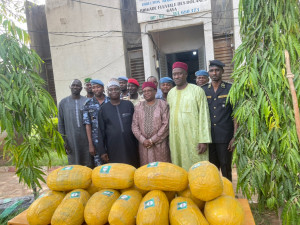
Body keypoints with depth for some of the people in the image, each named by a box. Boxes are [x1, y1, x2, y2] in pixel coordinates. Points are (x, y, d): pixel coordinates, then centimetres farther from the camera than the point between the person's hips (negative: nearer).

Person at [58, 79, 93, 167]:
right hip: (71, 139, 0)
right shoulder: (63, 102, 6)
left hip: (86, 138, 0)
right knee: (74, 165, 8)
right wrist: (63, 140, 2)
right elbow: (60, 123, 7)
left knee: (90, 164, 4)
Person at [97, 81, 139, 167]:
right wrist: (102, 151, 1)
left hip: (130, 146, 1)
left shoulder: (129, 104, 7)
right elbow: (101, 131, 5)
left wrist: (138, 144, 4)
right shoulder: (104, 108, 6)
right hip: (113, 148, 0)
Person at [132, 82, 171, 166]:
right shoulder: (138, 106, 8)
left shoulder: (163, 104, -1)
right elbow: (134, 126, 6)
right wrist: (143, 140, -7)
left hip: (159, 144, -2)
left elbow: (166, 125, -7)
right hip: (144, 145, 2)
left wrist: (152, 140, -9)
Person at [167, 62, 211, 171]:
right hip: (175, 138, 4)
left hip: (193, 137, -4)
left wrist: (204, 140, -12)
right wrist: (169, 137, 10)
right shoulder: (171, 93, 11)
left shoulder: (197, 90, -4)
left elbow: (204, 116, -7)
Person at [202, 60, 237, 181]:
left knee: (226, 169, 7)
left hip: (225, 138, -2)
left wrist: (234, 137, -7)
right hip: (208, 138, 3)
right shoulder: (203, 90, 8)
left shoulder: (230, 89, 1)